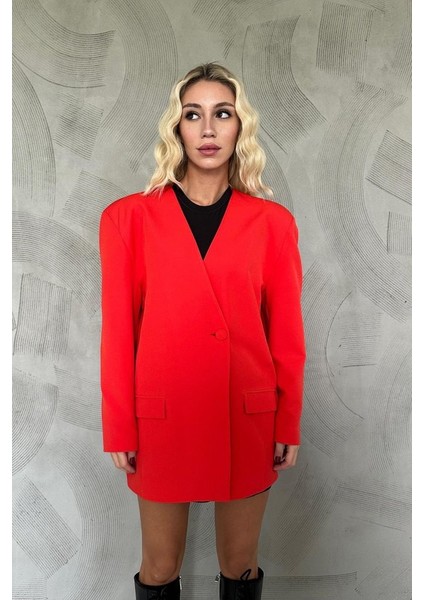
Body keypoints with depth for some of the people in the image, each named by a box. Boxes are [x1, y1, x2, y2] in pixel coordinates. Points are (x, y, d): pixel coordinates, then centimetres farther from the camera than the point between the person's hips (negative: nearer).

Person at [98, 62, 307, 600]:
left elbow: (286, 331, 2)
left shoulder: (272, 221, 0)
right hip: (162, 418, 0)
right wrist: (118, 428, -1)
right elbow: (118, 330, -2)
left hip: (249, 419, 1)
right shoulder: (129, 217, -2)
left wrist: (289, 425, 2)